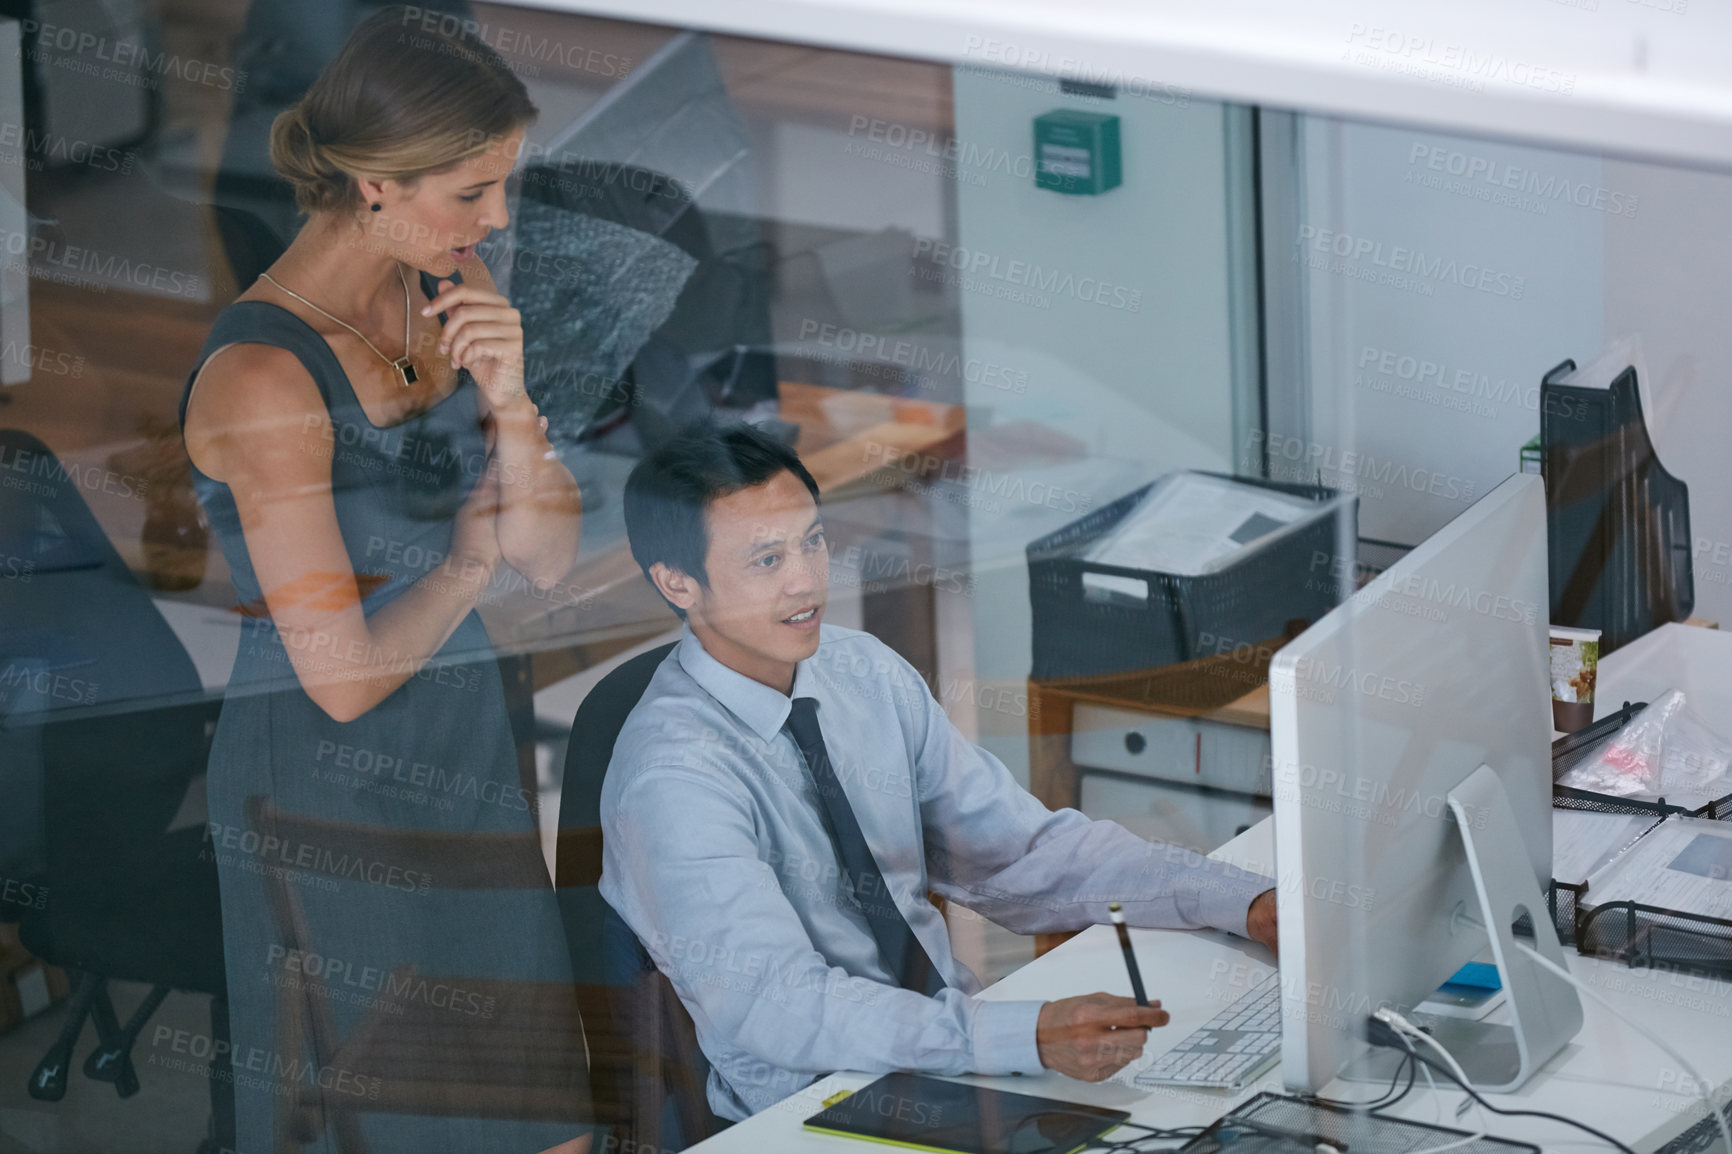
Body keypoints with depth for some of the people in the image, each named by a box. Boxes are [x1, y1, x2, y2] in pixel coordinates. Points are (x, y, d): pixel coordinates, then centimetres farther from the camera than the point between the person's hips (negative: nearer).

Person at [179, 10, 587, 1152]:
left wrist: (509, 401, -15)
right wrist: (476, 549, -6)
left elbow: (551, 559, 1)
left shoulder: (453, 289, -1)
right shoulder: (264, 377, -24)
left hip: (470, 761, 7)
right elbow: (344, 674, -19)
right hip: (334, 802, -7)